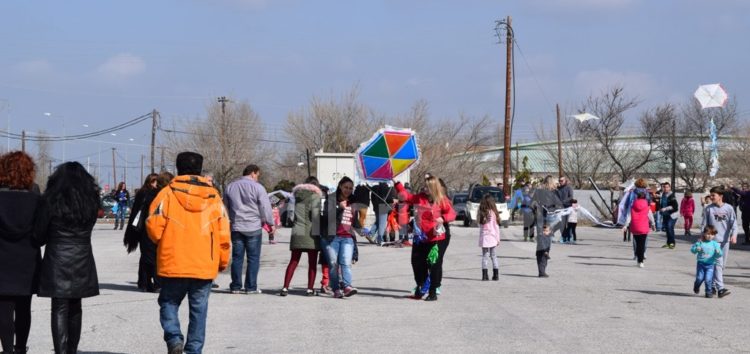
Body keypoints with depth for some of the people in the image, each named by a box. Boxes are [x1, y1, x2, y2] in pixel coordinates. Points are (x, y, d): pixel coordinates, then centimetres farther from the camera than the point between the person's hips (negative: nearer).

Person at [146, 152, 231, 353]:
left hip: (173, 264, -2)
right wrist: (223, 261, 15)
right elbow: (223, 232, 4)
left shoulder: (168, 193, -4)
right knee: (198, 310, 9)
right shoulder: (213, 196, 4)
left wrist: (162, 244, 13)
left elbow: (154, 225, -8)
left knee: (169, 304, 12)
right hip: (205, 266, 2)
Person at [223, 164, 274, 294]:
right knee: (253, 258, 1)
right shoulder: (257, 187, -7)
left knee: (237, 257, 8)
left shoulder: (230, 187, 11)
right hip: (253, 227, -5)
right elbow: (265, 208, -6)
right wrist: (271, 223, 5)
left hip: (236, 227, 5)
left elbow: (226, 207, 19)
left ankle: (236, 286, 8)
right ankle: (251, 287, -1)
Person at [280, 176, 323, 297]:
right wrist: (317, 232, -6)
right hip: (310, 233, -4)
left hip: (297, 233, 4)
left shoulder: (297, 195, 13)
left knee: (293, 261, 7)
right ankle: (310, 289, 1)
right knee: (312, 262, 3)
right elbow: (315, 214, -10)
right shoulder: (315, 195, -3)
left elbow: (293, 213, 13)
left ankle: (285, 287, 0)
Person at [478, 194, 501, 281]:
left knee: (485, 256, 2)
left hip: (484, 238, 1)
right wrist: (498, 239, 3)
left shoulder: (481, 213, 1)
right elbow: (496, 227, -3)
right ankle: (496, 275, 10)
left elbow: (480, 225, 0)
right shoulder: (492, 213, -6)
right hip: (492, 237, -1)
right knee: (493, 255, 11)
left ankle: (485, 275, -5)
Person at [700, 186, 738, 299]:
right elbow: (704, 224, 6)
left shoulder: (729, 208, 2)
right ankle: (720, 288, -21)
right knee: (718, 263, -13)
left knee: (722, 265, 8)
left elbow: (733, 223, -1)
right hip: (713, 240, -2)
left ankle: (713, 285, 23)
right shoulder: (708, 209, 1)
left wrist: (734, 235, -15)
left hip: (725, 240, 3)